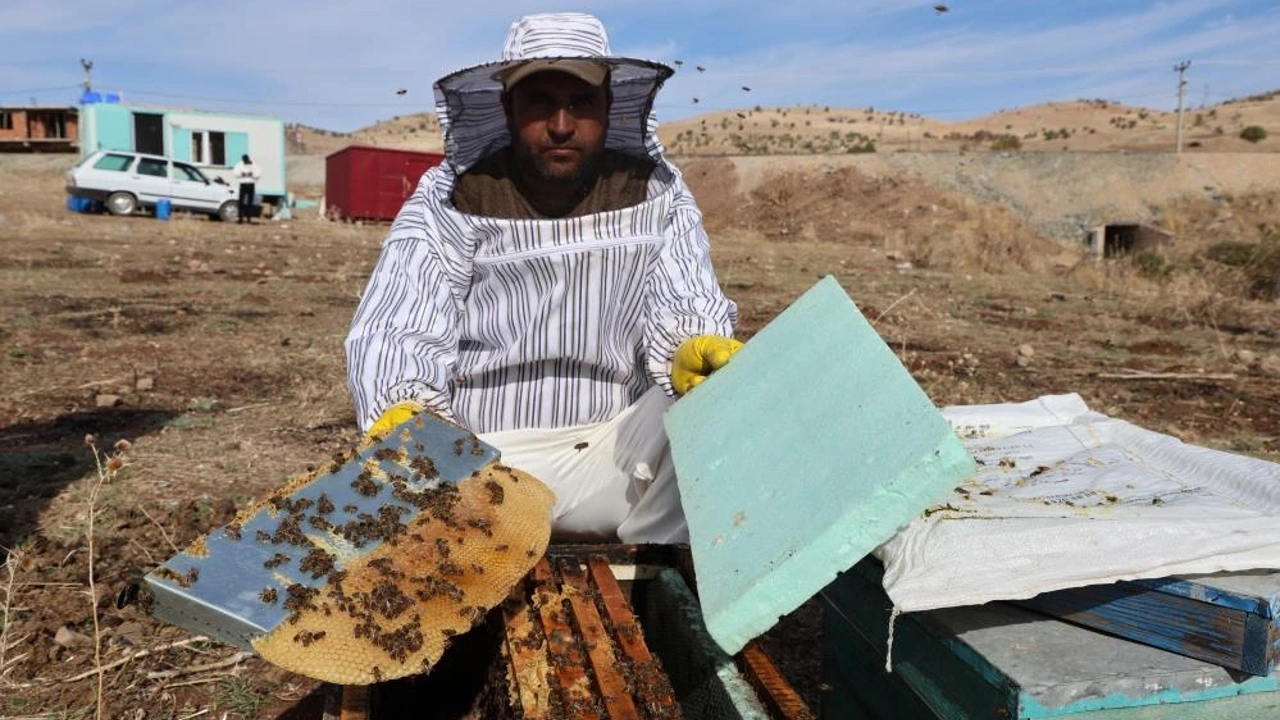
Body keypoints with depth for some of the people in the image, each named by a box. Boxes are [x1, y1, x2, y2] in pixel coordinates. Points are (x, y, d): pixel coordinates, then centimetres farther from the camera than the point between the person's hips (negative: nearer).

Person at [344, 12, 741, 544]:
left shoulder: (654, 194, 2)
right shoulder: (447, 202, -4)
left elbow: (686, 307, -7)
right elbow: (393, 331, -13)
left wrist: (696, 352, -32)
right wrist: (400, 413, -36)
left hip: (617, 455, 2)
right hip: (482, 462, -1)